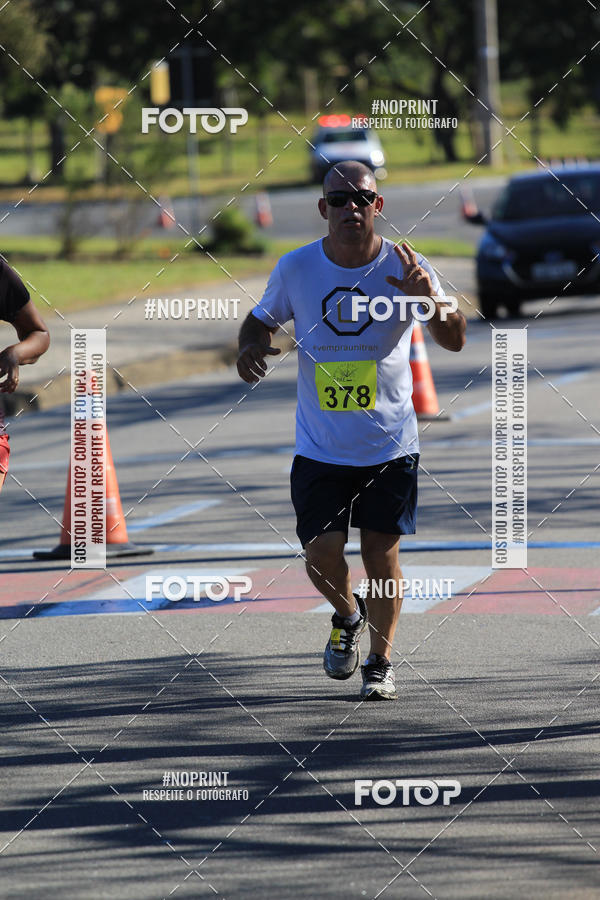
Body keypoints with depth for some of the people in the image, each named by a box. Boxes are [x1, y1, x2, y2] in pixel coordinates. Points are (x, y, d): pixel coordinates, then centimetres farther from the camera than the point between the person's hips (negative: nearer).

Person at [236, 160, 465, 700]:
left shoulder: (406, 267, -8)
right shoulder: (296, 269, -3)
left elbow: (455, 342, -12)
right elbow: (262, 320, 14)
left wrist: (428, 297, -31)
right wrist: (252, 347, -10)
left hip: (391, 446, -1)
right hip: (319, 447, 1)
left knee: (381, 554, 0)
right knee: (322, 552, -7)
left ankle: (380, 661, 22)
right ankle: (347, 616, 27)